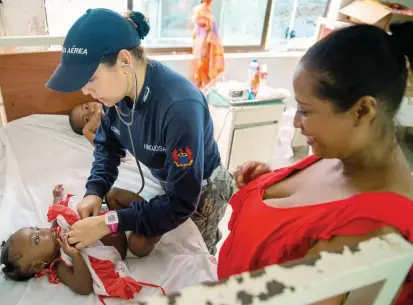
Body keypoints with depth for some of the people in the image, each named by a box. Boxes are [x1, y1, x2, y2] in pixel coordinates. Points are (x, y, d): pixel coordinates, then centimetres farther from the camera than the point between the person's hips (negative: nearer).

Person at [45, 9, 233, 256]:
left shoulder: (180, 106, -42)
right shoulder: (117, 91, -19)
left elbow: (182, 202, -37)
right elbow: (108, 144, -1)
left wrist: (109, 223, -36)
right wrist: (95, 191, -17)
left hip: (202, 190, -5)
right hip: (164, 183, 6)